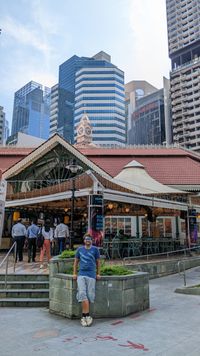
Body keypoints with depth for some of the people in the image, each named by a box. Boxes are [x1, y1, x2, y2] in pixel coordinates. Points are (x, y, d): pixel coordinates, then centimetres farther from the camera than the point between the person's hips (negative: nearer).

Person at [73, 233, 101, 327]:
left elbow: (98, 262, 12)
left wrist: (98, 274, 12)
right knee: (82, 293, -11)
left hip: (91, 275, -1)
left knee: (89, 295, -2)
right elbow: (76, 261, 17)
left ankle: (83, 316, 11)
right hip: (81, 274, 1)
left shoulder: (95, 249, 5)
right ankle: (87, 316, -5)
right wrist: (74, 273, 13)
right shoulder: (80, 249, 10)